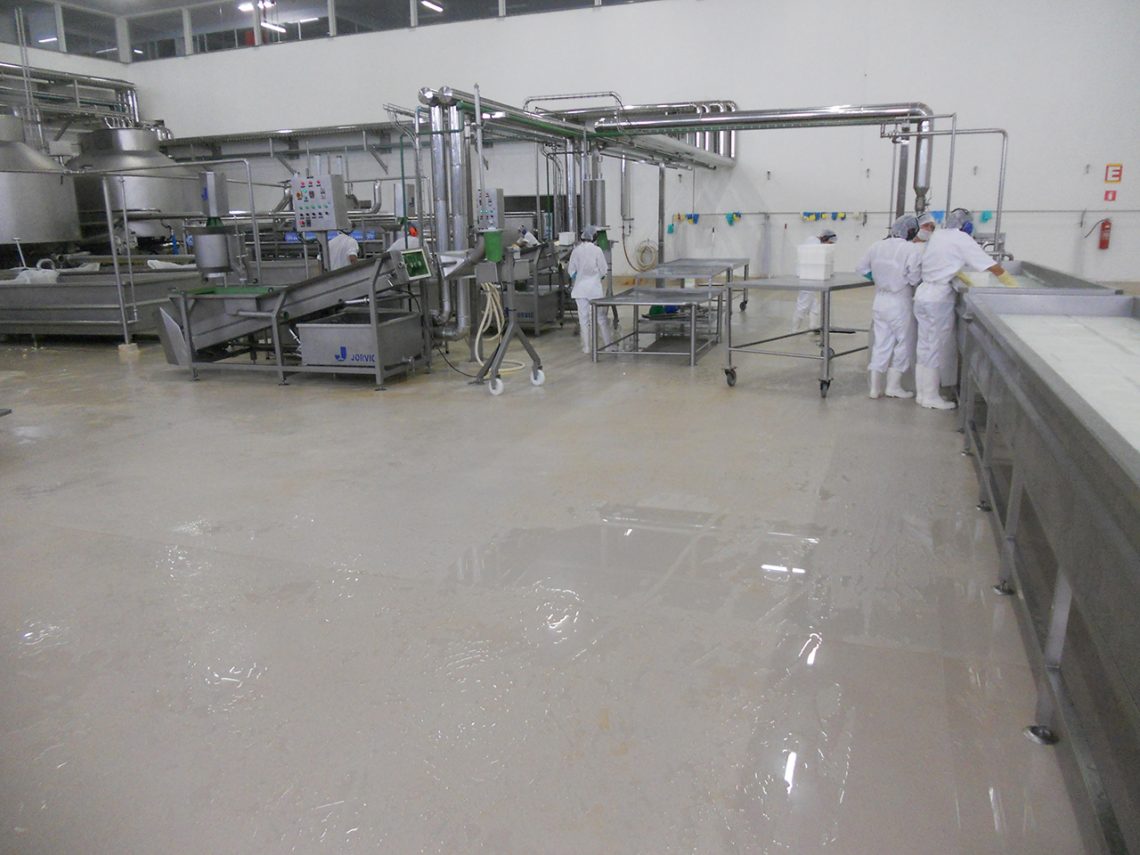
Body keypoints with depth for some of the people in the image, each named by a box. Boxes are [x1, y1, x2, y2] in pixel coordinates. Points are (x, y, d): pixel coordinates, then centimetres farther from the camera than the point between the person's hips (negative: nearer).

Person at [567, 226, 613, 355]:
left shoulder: (576, 250, -2)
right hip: (595, 287, -2)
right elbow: (604, 270, -5)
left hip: (580, 288, 2)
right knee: (601, 317, 8)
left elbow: (571, 270, 4)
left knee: (584, 318, 7)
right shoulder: (597, 250, -9)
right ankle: (608, 343, 14)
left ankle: (586, 347, 8)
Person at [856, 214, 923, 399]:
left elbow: (861, 269, 9)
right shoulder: (913, 249, -16)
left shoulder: (876, 246, 1)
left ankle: (875, 387, 15)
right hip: (900, 303, -5)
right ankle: (893, 386, 16)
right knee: (903, 345, 11)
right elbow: (914, 279, -19)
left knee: (881, 344, 13)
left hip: (880, 301, 6)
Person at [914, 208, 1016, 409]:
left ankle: (922, 393, 20)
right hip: (939, 299, -7)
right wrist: (1012, 285, 7)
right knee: (936, 348, 1)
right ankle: (931, 398, 8)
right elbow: (994, 267, -5)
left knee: (924, 347, 13)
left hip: (923, 295, 7)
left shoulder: (937, 236, 11)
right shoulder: (962, 240, -8)